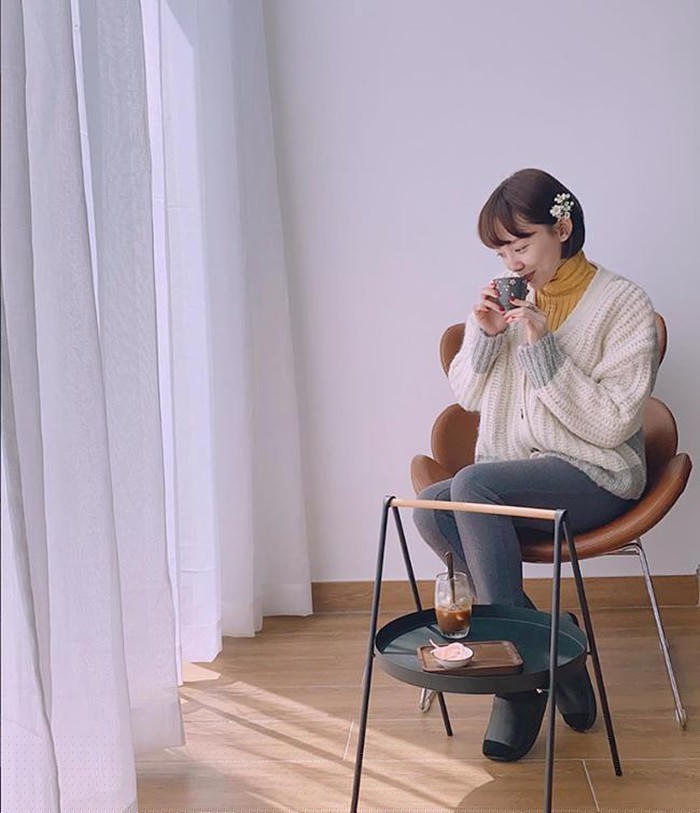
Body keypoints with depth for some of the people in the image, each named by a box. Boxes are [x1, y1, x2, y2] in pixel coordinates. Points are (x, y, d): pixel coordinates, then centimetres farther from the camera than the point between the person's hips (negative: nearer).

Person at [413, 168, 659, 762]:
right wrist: (483, 335, -5)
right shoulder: (513, 299, 9)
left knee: (473, 483, -32)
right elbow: (467, 396, 13)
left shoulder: (624, 305, -6)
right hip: (513, 475, 6)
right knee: (429, 509, -25)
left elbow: (612, 425, -14)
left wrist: (543, 349, -19)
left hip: (594, 478, -5)